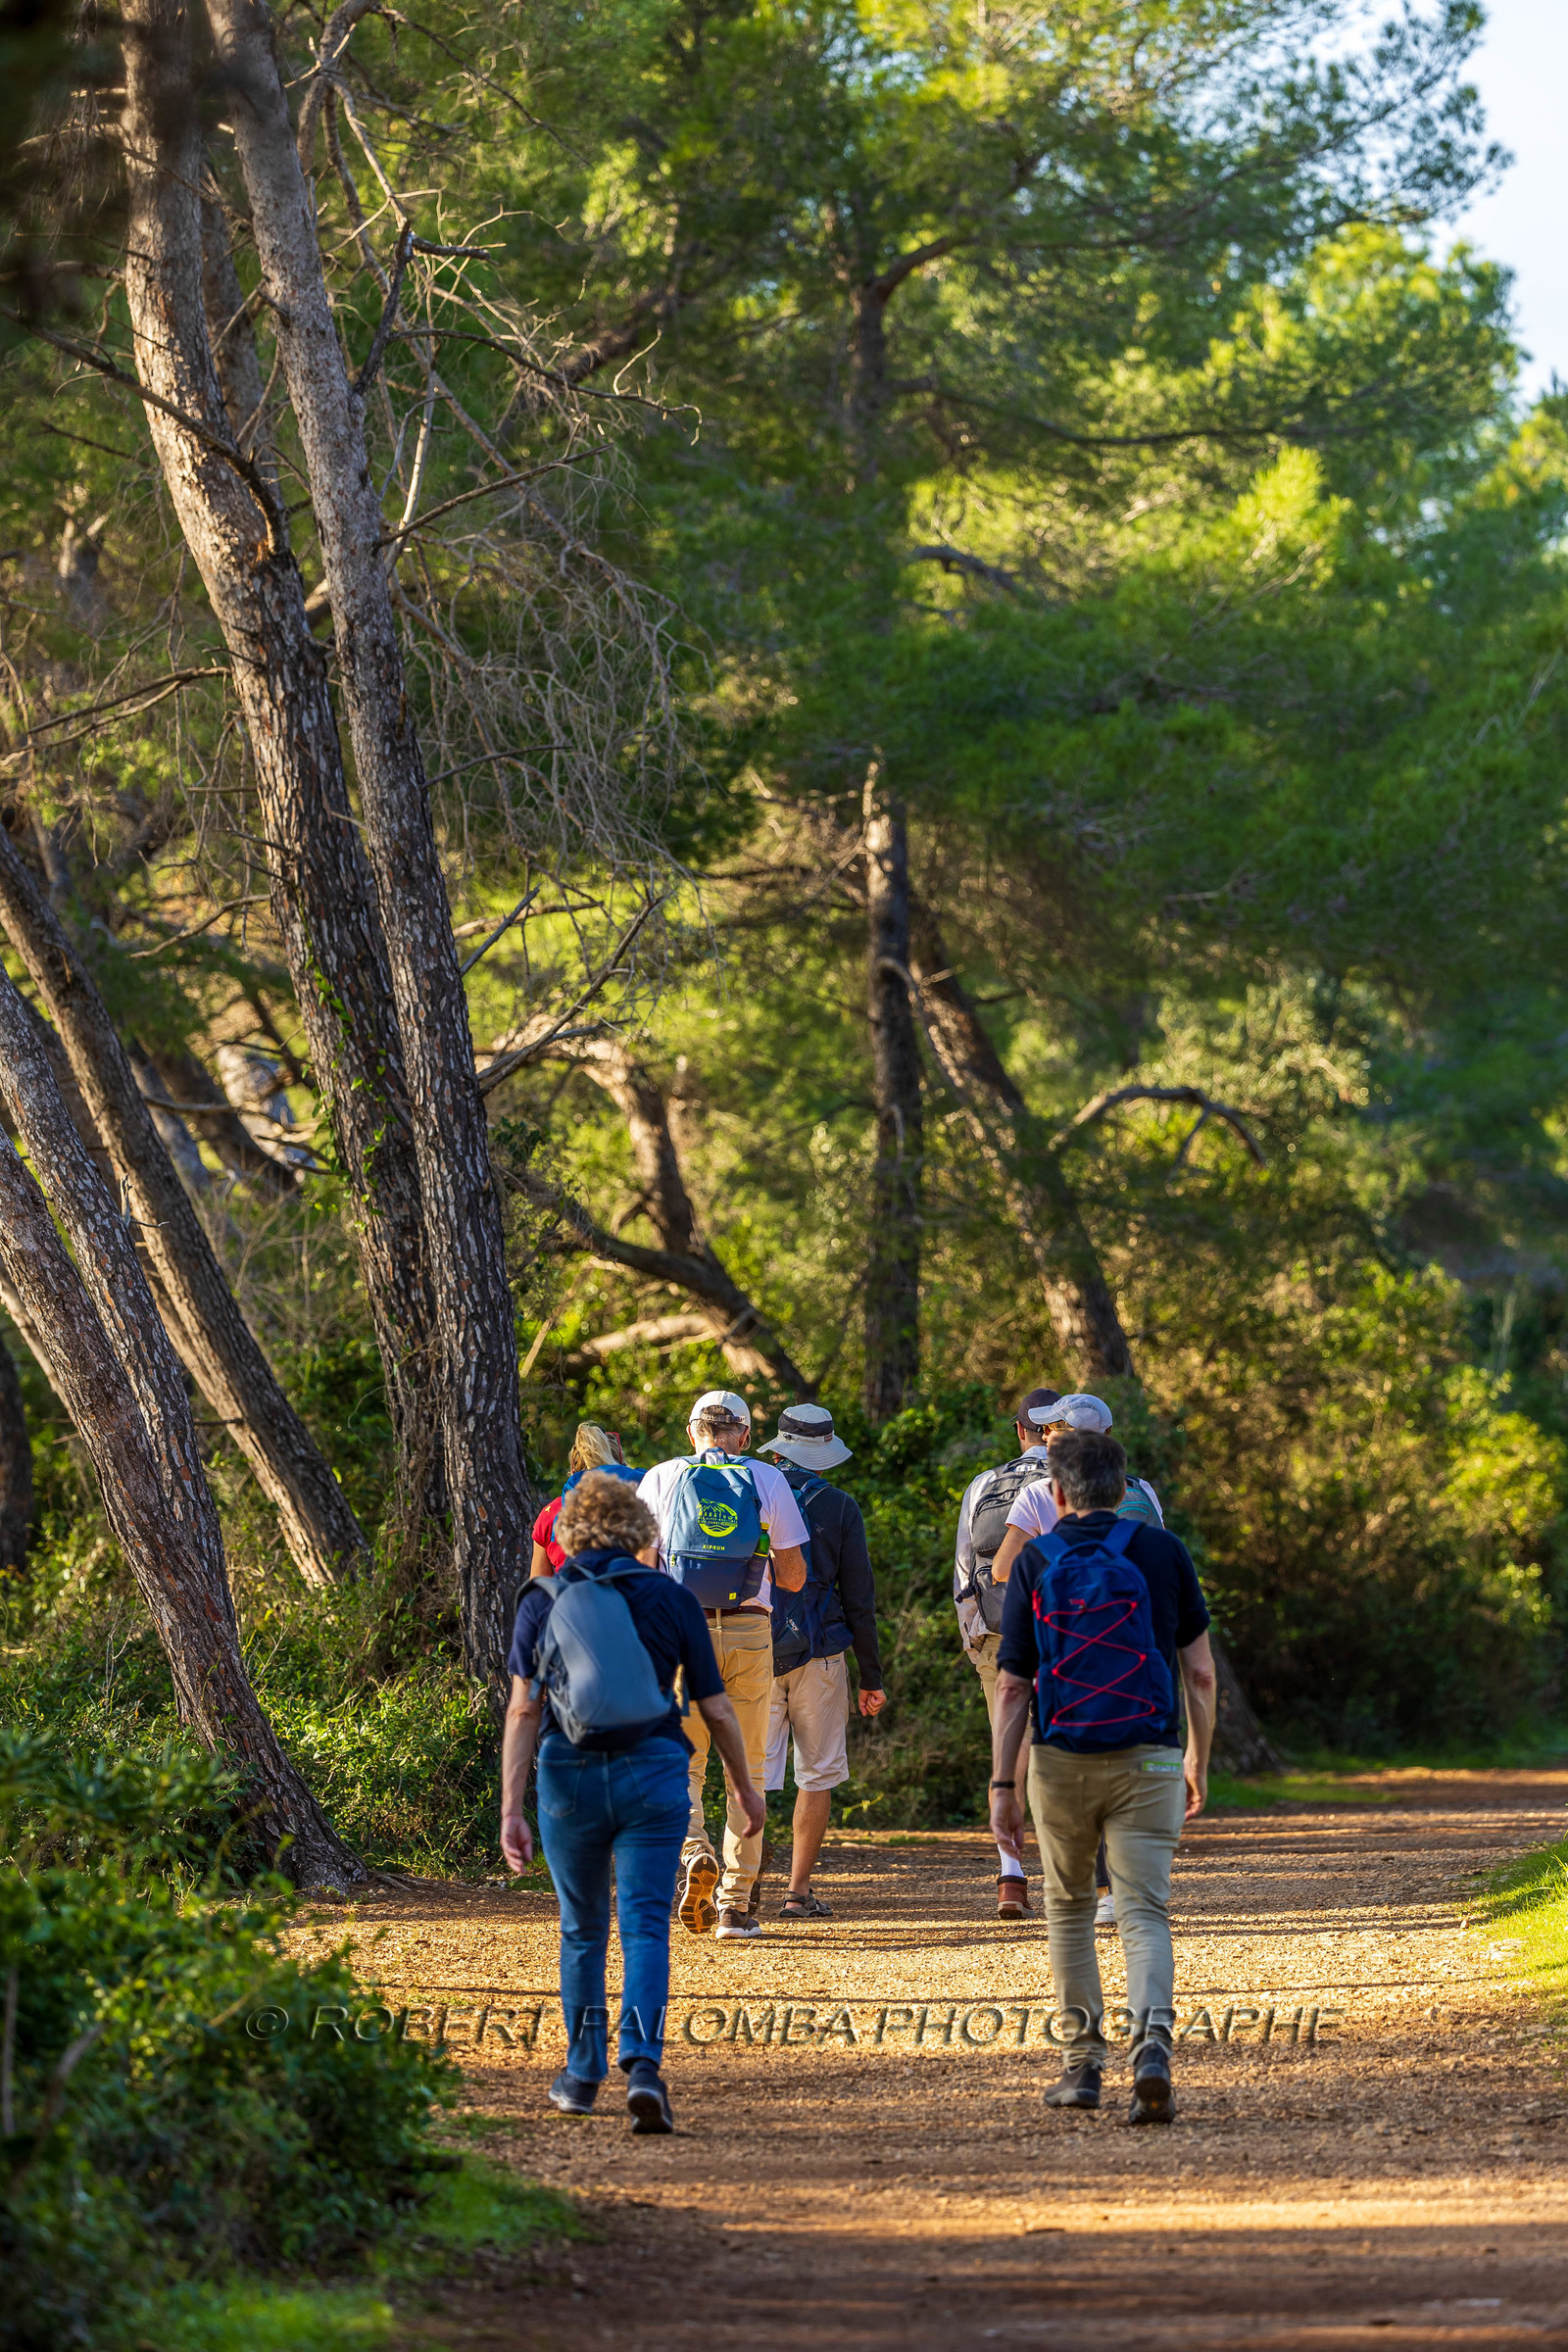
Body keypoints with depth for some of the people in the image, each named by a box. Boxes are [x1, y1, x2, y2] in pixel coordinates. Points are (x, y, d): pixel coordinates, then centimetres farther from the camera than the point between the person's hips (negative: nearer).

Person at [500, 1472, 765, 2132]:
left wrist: (510, 1809, -3)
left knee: (582, 1929, 17)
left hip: (568, 1777, 1)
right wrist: (745, 1786, 19)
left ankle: (582, 2077, 26)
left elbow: (523, 1711, -3)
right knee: (645, 1926, -2)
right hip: (653, 1774, -1)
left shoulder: (542, 1602, 4)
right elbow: (716, 1710, 5)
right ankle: (642, 2065, -22)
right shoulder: (671, 1600, 3)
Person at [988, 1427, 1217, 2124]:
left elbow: (1012, 1686, -1)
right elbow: (1200, 1672, 4)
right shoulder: (1163, 1553, 3)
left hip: (1060, 1759, 0)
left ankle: (1084, 2063, 19)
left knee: (1068, 1908, 17)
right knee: (1144, 1913, -2)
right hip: (1147, 1758, 0)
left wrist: (1001, 1785, 0)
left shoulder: (1034, 1563, 1)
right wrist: (1200, 1759, 16)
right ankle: (1152, 2047, -25)